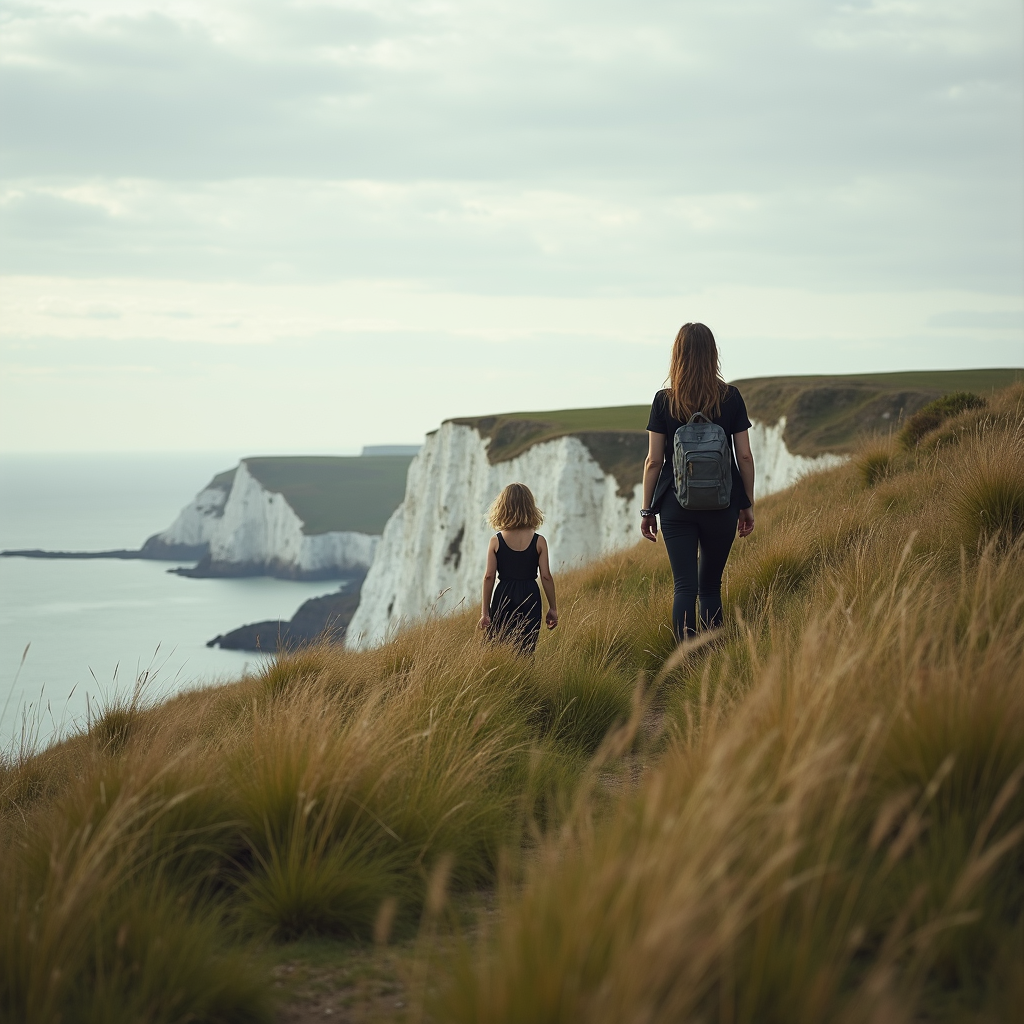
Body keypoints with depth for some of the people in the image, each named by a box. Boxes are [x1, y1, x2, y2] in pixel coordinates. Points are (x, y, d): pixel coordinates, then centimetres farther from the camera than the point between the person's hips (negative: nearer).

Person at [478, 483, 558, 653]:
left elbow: (489, 576, -4)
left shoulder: (496, 541, -4)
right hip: (530, 599, 0)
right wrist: (552, 608, 7)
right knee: (525, 653, 3)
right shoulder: (539, 542, -3)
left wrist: (485, 611, 1)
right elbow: (546, 577, -3)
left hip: (503, 597, 0)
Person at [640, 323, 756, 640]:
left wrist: (647, 510, 6)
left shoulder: (664, 401, -3)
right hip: (722, 505, 1)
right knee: (711, 586, 13)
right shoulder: (731, 398, -1)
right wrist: (747, 505, 10)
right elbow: (744, 457, 0)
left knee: (684, 587, 0)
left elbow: (654, 461, -2)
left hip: (676, 506, -1)